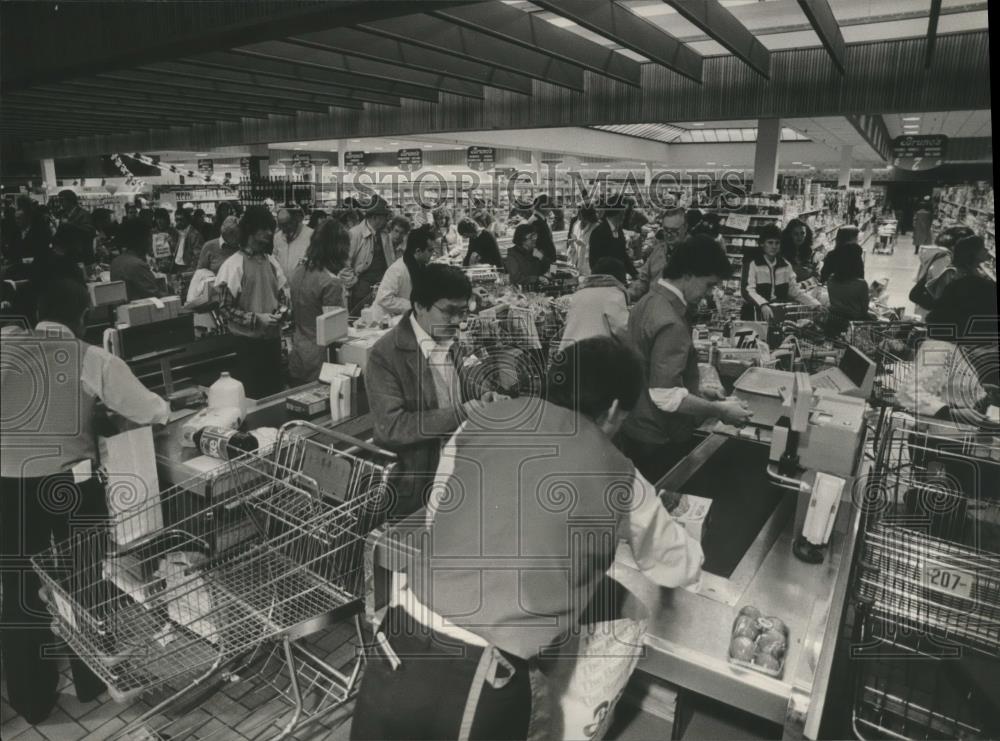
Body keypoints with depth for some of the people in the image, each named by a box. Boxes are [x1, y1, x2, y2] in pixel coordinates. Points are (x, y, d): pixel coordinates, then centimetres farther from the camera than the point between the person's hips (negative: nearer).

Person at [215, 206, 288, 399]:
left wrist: (281, 311, -3)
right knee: (251, 397, 5)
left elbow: (282, 294, 17)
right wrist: (256, 319, -19)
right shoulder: (233, 265, -11)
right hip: (249, 343, -6)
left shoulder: (271, 261, 7)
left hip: (273, 339, 6)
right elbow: (225, 309, -12)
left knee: (275, 393, 15)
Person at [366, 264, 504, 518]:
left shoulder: (449, 340, 8)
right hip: (416, 487, -7)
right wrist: (458, 414, -25)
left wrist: (486, 393, -2)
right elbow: (390, 427, -21)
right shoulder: (385, 354, -15)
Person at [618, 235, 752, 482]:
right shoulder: (670, 323, -26)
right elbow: (666, 396, -29)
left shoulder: (650, 300, 5)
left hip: (635, 428, 9)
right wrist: (719, 410, -18)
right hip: (658, 441, -9)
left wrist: (697, 391, 13)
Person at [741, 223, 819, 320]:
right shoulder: (752, 264, -4)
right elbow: (747, 290, -16)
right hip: (756, 314, -5)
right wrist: (763, 305, -34)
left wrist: (816, 305, 2)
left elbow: (795, 290, 15)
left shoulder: (785, 265, 13)